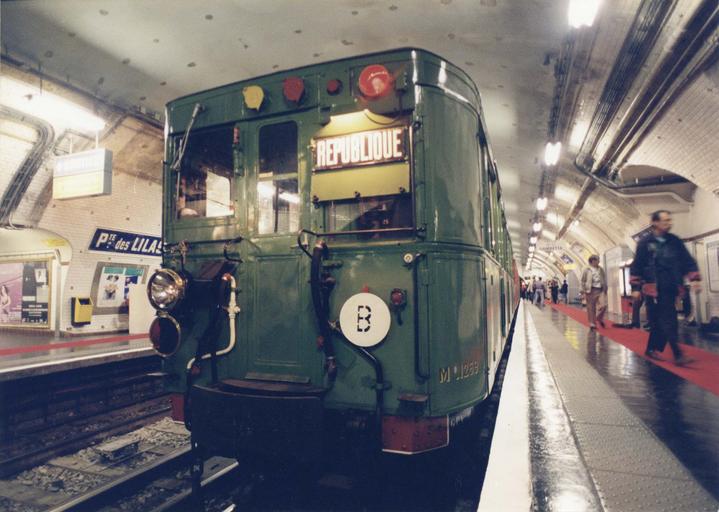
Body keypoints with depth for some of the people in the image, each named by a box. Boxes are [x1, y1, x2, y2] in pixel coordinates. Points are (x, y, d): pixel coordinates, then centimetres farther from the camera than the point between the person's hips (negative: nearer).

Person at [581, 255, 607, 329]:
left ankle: (599, 318, 16)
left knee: (603, 305, -11)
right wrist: (584, 291, -5)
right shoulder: (587, 270, -1)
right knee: (591, 308, 0)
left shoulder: (601, 269, 11)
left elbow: (604, 280, 17)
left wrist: (605, 290, 13)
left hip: (600, 290, 3)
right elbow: (583, 281, 0)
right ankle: (592, 323, 10)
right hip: (591, 290, -3)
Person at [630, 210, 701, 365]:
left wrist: (694, 278, 2)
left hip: (671, 289, 5)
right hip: (654, 290, -5)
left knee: (660, 322, 9)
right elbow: (636, 267, -1)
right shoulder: (645, 243, -2)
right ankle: (678, 355, -9)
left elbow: (688, 261, 14)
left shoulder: (675, 241, 11)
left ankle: (651, 349, 22)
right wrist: (635, 288, -2)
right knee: (669, 322, -9)